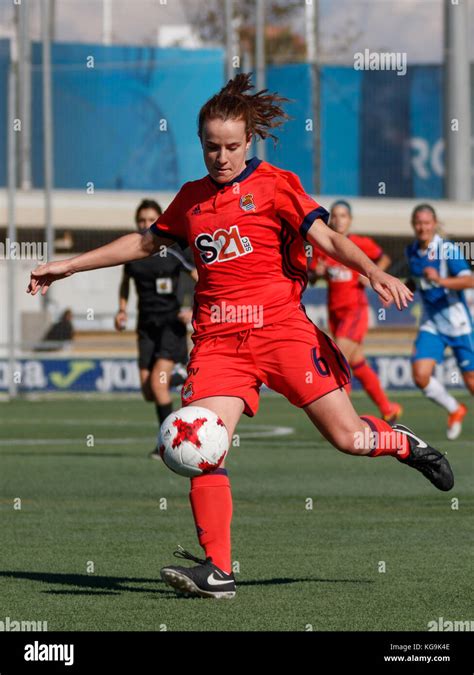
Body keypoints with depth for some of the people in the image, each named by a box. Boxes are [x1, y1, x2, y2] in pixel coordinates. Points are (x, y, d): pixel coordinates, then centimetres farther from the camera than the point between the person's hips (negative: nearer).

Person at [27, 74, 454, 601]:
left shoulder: (274, 184, 5)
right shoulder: (191, 197, 17)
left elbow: (327, 238, -3)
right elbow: (144, 243, 30)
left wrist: (373, 272, -21)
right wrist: (69, 266, 30)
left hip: (280, 325, -3)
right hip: (218, 339, 3)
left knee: (347, 437, -6)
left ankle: (405, 444, 29)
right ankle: (217, 571, -17)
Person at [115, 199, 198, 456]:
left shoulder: (173, 252, -8)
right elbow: (125, 282, 23)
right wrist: (122, 310, 9)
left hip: (171, 324, -5)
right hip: (146, 327, 5)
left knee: (157, 382, -18)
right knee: (148, 392, -2)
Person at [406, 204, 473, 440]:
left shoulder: (448, 249, -15)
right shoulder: (411, 251, 3)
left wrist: (441, 280, -40)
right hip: (431, 324, 5)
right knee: (420, 375, -12)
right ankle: (454, 410, 13)